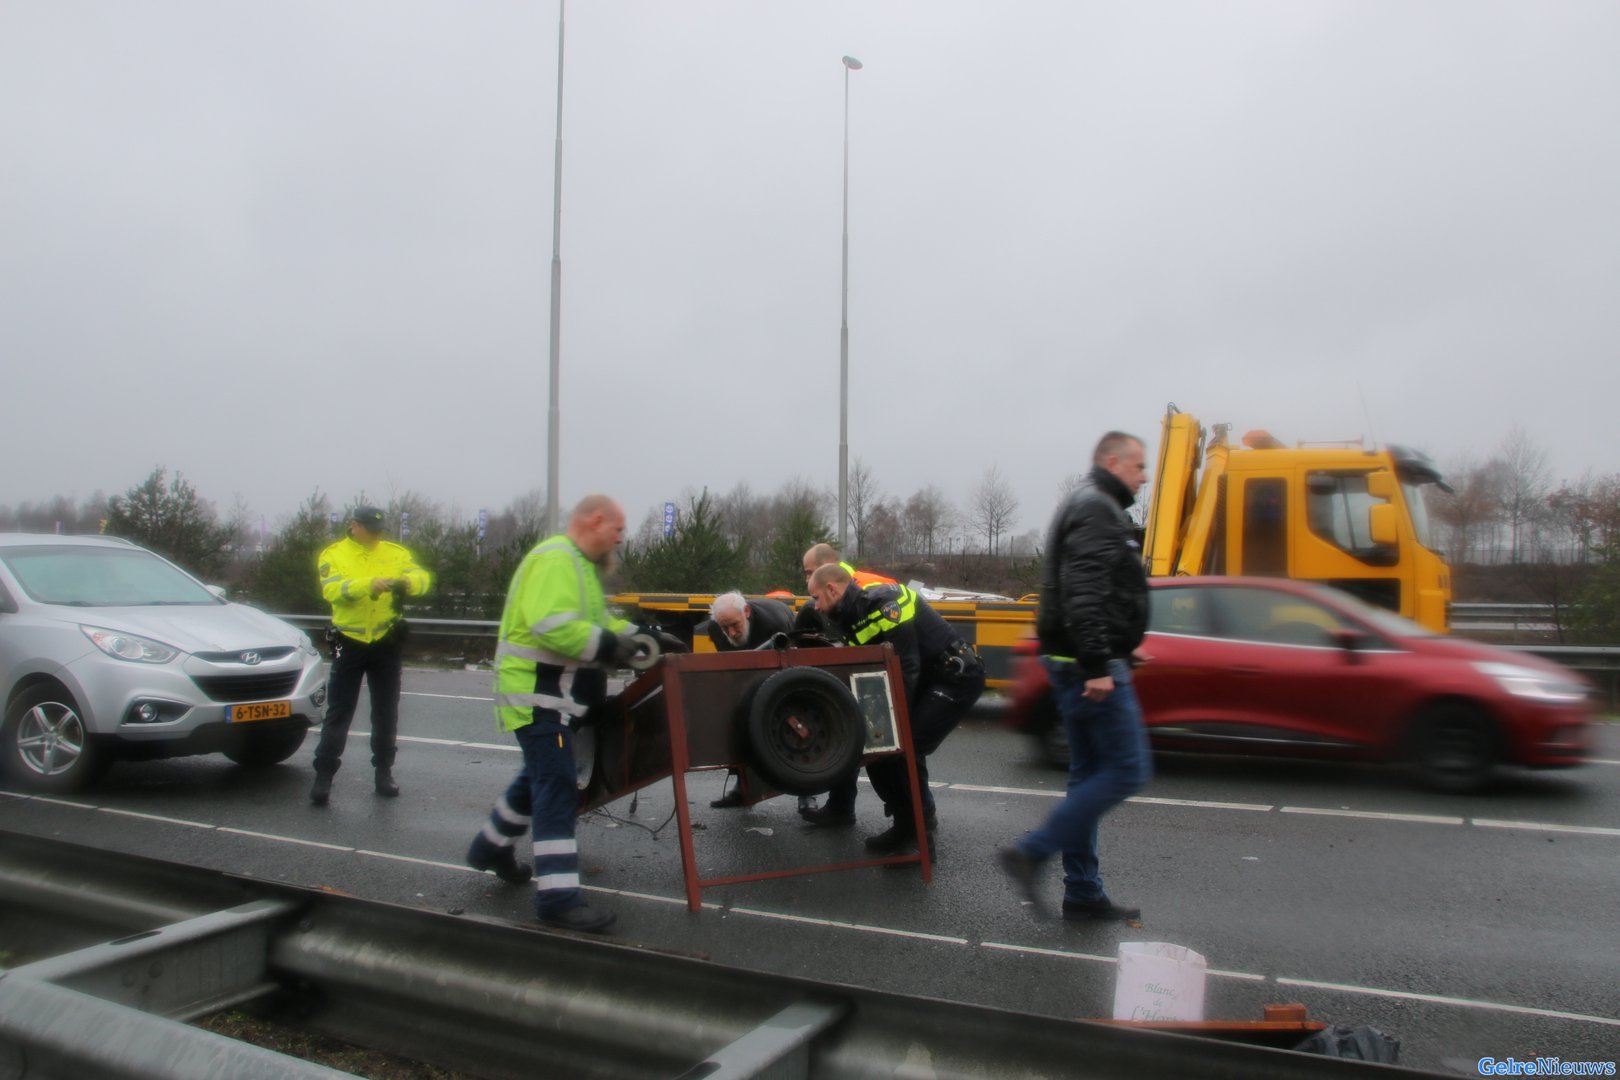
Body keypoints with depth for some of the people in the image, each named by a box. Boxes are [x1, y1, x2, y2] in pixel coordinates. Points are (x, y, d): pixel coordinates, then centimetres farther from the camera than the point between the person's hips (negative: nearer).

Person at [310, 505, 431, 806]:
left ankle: (383, 772, 22)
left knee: (386, 712, 10)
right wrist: (368, 584, -34)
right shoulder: (333, 554, -2)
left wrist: (408, 581, -31)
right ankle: (323, 776, 8)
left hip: (386, 643, 2)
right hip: (349, 643, -2)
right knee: (338, 713, 1)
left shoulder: (396, 553, 4)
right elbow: (332, 590, -19)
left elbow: (423, 577, -8)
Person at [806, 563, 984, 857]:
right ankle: (908, 824, 16)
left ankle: (918, 836, -6)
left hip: (957, 677, -10)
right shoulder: (853, 614, 7)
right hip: (928, 680, 10)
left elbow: (906, 668, -26)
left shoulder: (882, 603, -23)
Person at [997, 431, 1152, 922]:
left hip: (1075, 661, 11)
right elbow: (1084, 594, -24)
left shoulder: (1091, 506, 22)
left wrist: (1119, 648, 25)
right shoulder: (1096, 509, -12)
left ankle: (1082, 892, 17)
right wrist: (1099, 665, -27)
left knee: (1090, 773, 12)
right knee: (1127, 769, -7)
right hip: (1088, 663, -11)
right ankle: (1030, 853, -7)